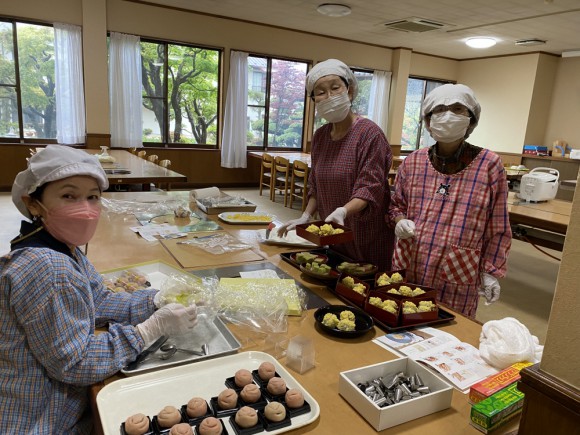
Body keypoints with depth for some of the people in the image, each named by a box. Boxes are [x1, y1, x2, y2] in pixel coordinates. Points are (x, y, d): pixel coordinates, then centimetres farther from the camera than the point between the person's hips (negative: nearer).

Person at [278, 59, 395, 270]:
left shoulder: (369, 133, -15)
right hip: (334, 236, 6)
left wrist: (343, 211, -36)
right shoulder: (320, 136, 5)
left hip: (367, 239, -6)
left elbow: (370, 188, -21)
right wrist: (306, 216, 2)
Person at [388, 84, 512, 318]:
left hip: (457, 281, -2)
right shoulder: (412, 162, 0)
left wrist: (490, 272, -1)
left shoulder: (489, 164, -7)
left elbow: (497, 228, -1)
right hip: (408, 270, 3)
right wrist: (400, 220, -7)